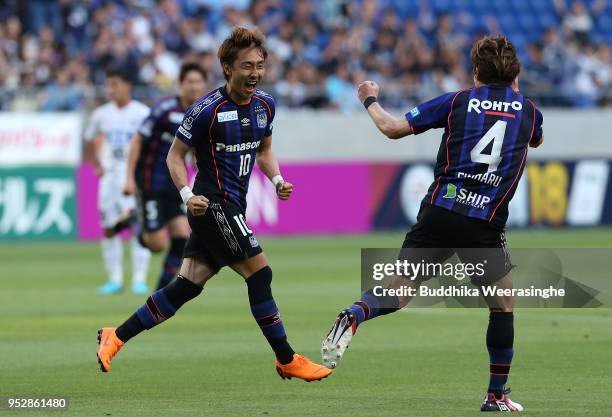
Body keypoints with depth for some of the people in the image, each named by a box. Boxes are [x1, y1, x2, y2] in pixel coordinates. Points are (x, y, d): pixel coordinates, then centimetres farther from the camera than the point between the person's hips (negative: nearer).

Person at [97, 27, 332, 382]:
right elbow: (176, 155, -6)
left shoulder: (265, 105, 7)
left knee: (187, 286, 5)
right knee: (260, 273, -9)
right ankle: (288, 360, 0)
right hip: (214, 205, -8)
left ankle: (115, 338, 13)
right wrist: (188, 195, -19)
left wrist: (277, 179, 4)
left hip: (232, 209, 8)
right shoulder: (208, 109, -14)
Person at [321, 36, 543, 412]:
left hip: (438, 212, 1)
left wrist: (371, 100, 25)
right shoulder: (527, 109, 10)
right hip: (485, 225, -1)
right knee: (503, 306, 17)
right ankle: (497, 395, 17)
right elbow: (536, 140, 36)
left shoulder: (457, 101, 8)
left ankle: (354, 317, -29)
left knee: (398, 291, 3)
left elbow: (394, 128, 6)